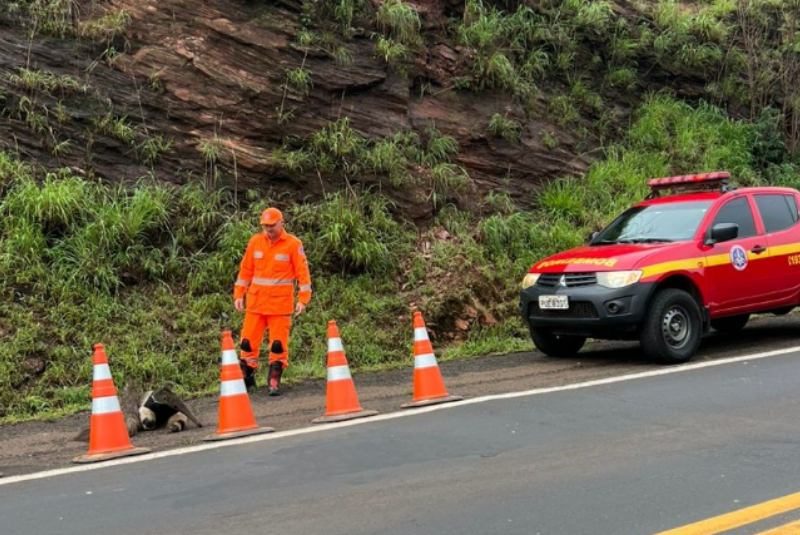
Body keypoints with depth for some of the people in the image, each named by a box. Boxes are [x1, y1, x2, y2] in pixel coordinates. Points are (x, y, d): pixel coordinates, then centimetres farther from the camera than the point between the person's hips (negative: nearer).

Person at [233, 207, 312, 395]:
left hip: (280, 304, -3)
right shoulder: (255, 242, 6)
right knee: (248, 341, 2)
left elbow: (302, 272, -4)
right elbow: (245, 270, 12)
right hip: (255, 302, 3)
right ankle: (247, 378, 13)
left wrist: (303, 299, -10)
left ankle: (274, 381, 7)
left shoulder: (293, 244, -4)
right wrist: (239, 294, 8)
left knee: (278, 343, -1)